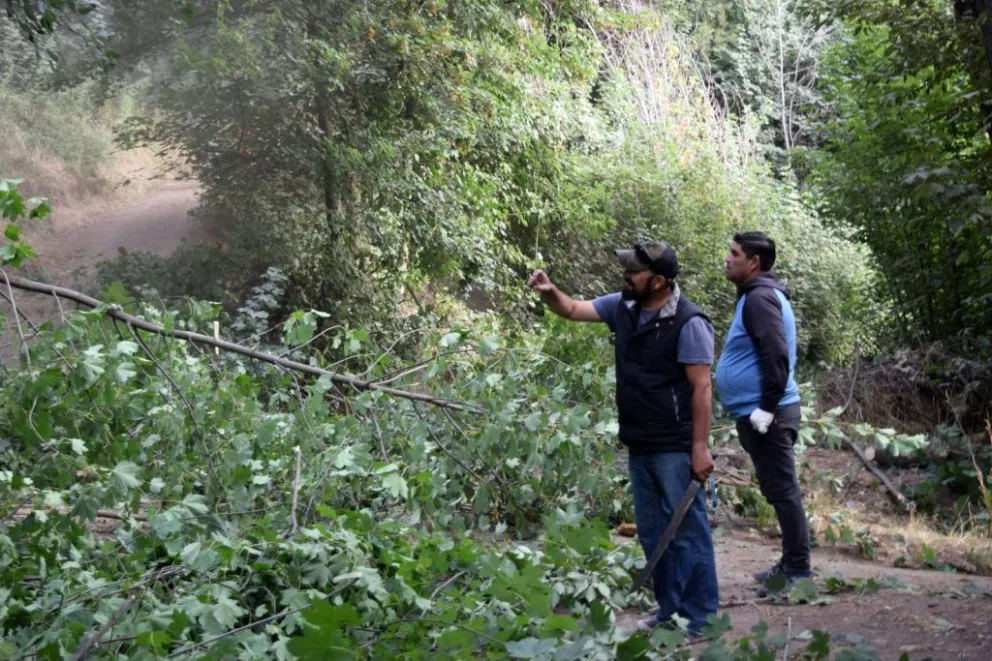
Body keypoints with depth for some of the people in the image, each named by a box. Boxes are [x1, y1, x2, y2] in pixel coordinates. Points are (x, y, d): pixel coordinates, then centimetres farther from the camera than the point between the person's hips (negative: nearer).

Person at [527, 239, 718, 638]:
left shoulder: (688, 322, -17)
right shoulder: (623, 307, 5)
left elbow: (701, 388, -17)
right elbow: (573, 311, 15)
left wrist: (700, 446, -19)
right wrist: (549, 292, -7)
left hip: (675, 448, -8)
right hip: (639, 445, 8)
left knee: (687, 530, -1)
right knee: (651, 531, 15)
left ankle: (699, 617, 7)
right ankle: (670, 610, 26)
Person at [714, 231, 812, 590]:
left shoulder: (760, 297, -14)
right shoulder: (756, 295, 17)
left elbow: (776, 356, -23)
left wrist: (767, 408, -23)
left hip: (766, 415, -10)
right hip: (758, 413, 10)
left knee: (781, 491, -5)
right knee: (779, 491, 14)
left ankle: (798, 571, 0)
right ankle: (791, 564, 22)